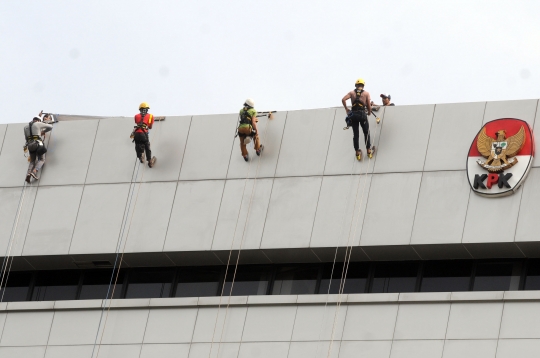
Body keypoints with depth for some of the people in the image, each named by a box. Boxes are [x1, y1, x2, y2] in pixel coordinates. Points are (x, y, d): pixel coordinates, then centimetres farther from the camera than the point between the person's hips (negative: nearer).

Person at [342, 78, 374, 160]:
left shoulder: (352, 92, 7)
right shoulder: (366, 93, 4)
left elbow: (343, 99, -6)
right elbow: (369, 105, -1)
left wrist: (346, 109, 6)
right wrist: (369, 112, 18)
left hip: (353, 115, 2)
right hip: (362, 114, -2)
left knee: (356, 134, 7)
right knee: (366, 133, 13)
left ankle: (357, 153, 9)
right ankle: (369, 150, 13)